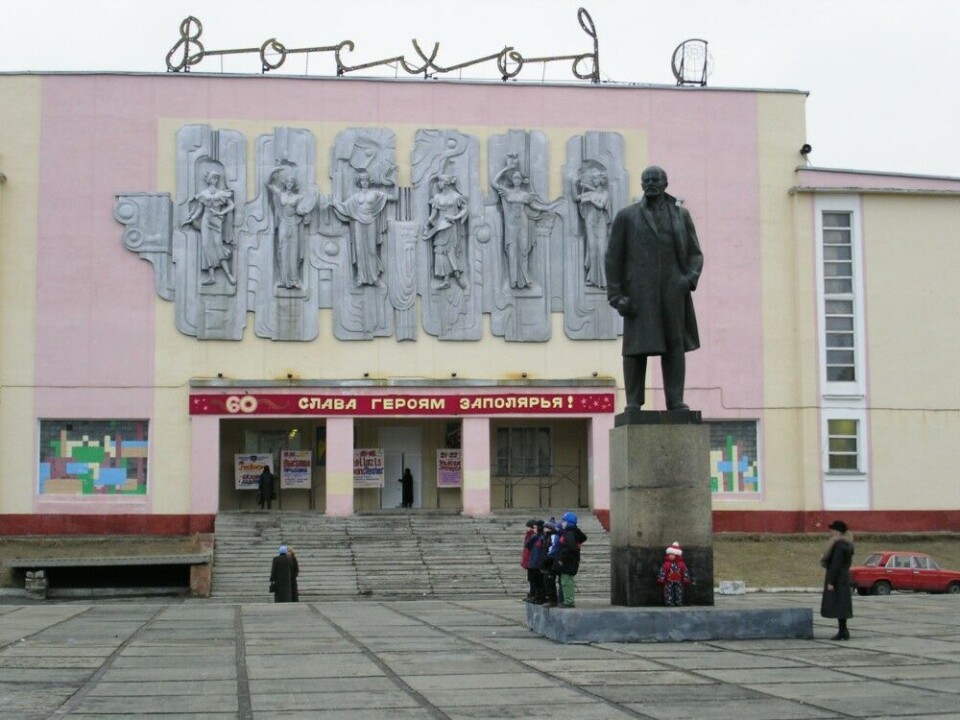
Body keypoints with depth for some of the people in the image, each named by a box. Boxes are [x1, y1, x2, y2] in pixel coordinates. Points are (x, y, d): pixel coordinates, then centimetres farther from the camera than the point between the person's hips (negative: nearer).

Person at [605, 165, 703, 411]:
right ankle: (633, 403, -3)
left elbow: (695, 253, 12)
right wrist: (616, 295, -4)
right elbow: (613, 258, 5)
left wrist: (690, 278, -8)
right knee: (637, 346, -5)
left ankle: (675, 401, 3)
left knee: (675, 345, 1)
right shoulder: (626, 216, 9)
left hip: (672, 291, 2)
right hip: (639, 292, -2)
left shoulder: (681, 215, 14)